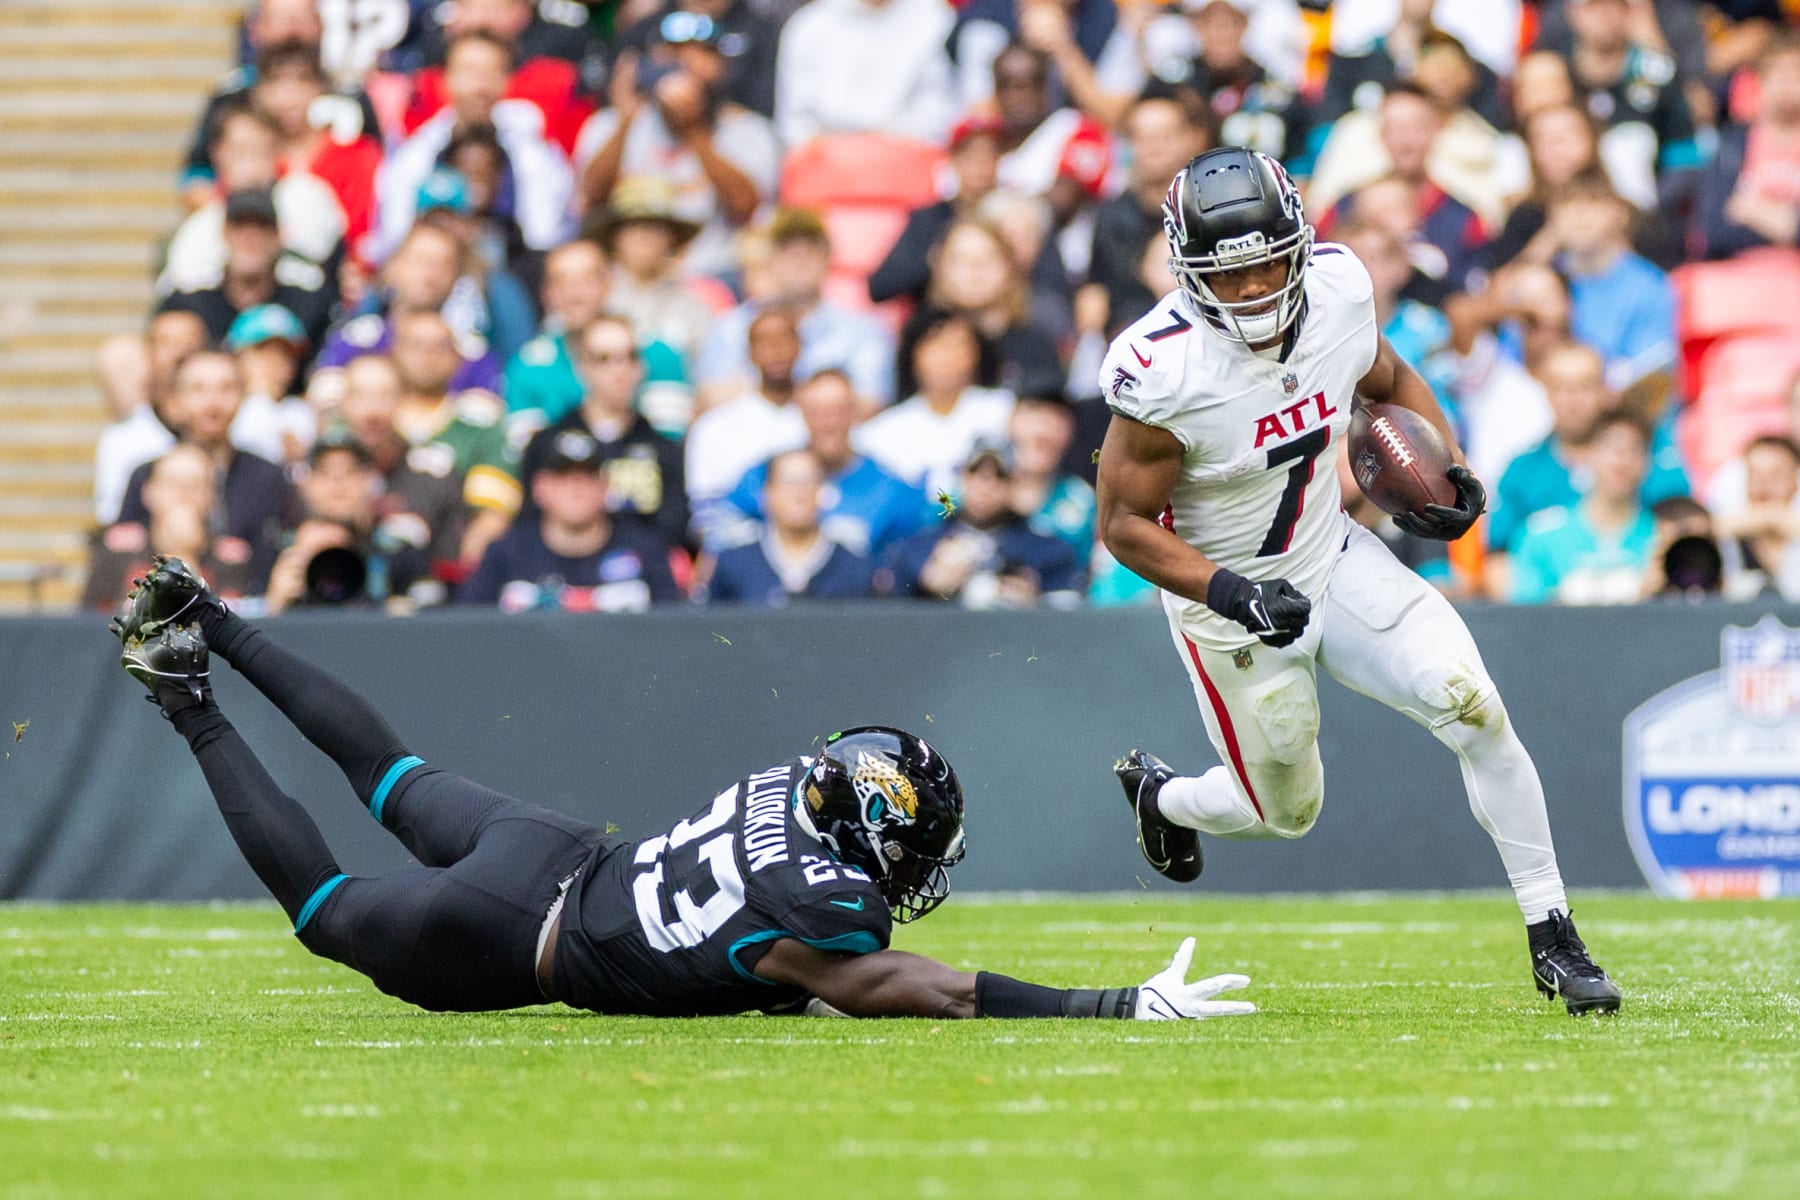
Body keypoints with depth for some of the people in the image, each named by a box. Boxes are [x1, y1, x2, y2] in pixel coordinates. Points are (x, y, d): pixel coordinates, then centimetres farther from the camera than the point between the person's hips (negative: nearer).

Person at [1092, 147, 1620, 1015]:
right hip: (1229, 599, -4)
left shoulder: (1337, 291, -14)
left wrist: (1451, 472, -7)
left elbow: (1389, 382, 9)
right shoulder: (1161, 372, -29)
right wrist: (1230, 591, -31)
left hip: (1335, 560, 4)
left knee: (1473, 707, -14)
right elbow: (1124, 523, -18)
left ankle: (1552, 940, -3)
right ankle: (1160, 794, 46)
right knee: (1288, 812, 10)